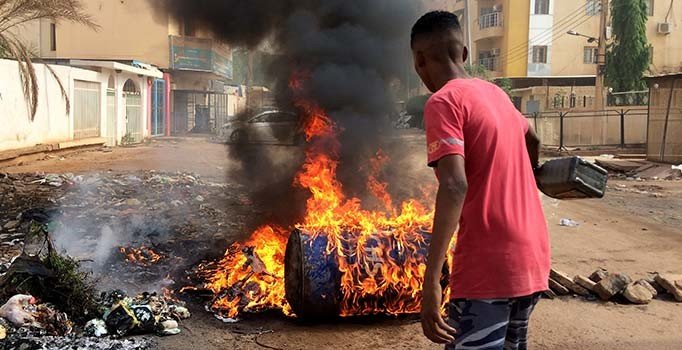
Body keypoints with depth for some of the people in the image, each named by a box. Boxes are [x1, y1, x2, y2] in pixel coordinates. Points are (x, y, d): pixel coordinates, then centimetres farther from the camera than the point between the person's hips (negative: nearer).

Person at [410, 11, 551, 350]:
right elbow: (532, 140, 35)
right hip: (533, 261, 8)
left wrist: (431, 280, -26)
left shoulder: (444, 102, -10)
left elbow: (454, 187, -23)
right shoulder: (495, 93, 15)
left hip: (488, 267, -8)